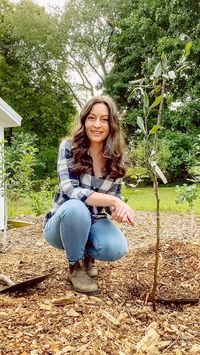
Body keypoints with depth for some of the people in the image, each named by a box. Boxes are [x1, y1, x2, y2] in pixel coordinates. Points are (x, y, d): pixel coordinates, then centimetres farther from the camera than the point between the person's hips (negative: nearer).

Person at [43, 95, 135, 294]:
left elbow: (114, 197, 0)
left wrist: (117, 209, -25)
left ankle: (87, 254, 11)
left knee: (116, 249, -28)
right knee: (75, 207, -37)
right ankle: (76, 266, -9)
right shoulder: (69, 147, -16)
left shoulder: (116, 158, -4)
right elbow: (69, 190, -27)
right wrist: (113, 201, -35)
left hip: (94, 223, 3)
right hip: (64, 222, -2)